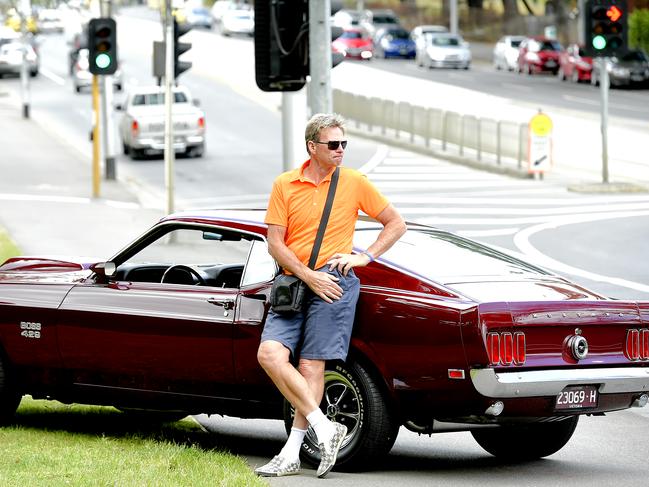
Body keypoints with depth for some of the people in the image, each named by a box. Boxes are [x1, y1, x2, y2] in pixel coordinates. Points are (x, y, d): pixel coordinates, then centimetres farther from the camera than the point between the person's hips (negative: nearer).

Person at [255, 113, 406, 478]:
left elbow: (396, 224, 13)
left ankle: (292, 454, -5)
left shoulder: (355, 183, 4)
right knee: (270, 354, -16)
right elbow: (275, 244, 2)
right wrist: (309, 277, -10)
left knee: (311, 366, -7)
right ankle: (325, 429, -14)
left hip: (333, 281, -3)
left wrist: (366, 257, 0)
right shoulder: (284, 185, 6)